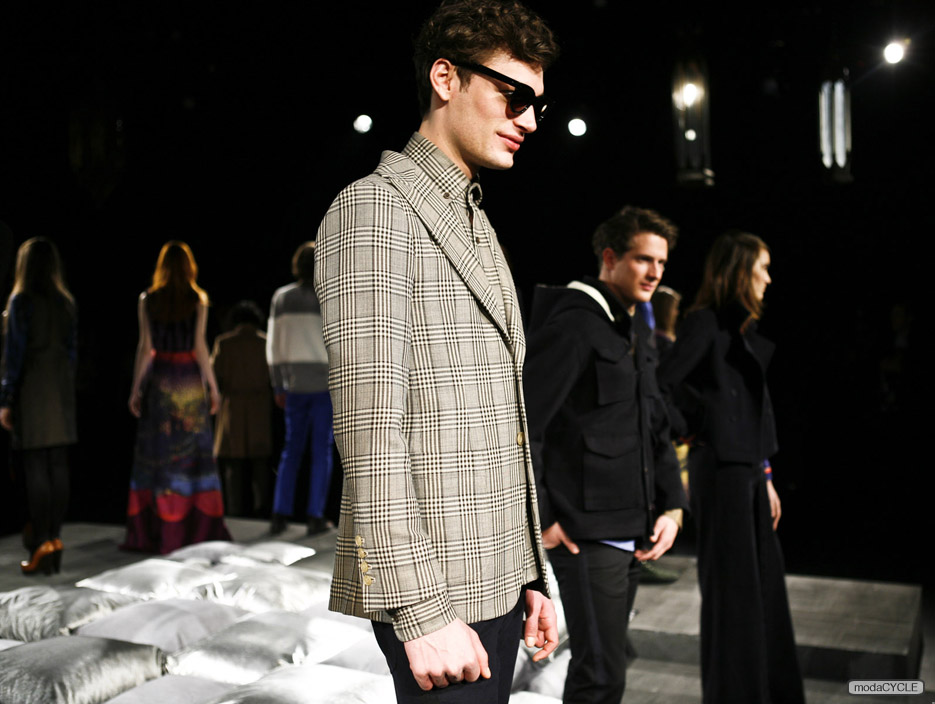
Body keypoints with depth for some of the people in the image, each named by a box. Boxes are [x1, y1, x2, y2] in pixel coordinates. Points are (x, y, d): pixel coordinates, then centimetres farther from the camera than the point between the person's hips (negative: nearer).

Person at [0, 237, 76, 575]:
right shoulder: (66, 302, 7)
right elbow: (72, 350, 10)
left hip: (31, 390, -5)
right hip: (61, 391, 5)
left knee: (35, 469, -2)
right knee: (58, 467, 7)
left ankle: (41, 542, -2)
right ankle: (54, 538, 12)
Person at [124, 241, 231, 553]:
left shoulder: (148, 300, 1)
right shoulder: (198, 300, -2)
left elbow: (145, 347, -1)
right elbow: (200, 347, -6)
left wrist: (136, 389, 4)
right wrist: (213, 386, 0)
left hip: (159, 379, 1)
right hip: (190, 379, -1)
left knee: (157, 454, 5)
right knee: (195, 452, 6)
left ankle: (157, 531, 7)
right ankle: (203, 526, 10)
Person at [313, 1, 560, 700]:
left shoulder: (476, 224, 17)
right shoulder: (375, 209, -10)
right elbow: (370, 429, -18)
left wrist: (529, 574, 16)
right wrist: (421, 611, -21)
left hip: (496, 578, 8)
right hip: (434, 587, -8)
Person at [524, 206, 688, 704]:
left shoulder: (639, 335, 16)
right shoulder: (573, 326, -13)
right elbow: (520, 425, -18)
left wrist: (672, 507, 9)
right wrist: (538, 518, -17)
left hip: (632, 532, 9)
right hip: (585, 532, -9)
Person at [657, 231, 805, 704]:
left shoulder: (744, 329, 15)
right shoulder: (706, 321, -11)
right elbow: (661, 386, -21)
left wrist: (766, 475, 16)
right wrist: (692, 432, -8)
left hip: (748, 468, 8)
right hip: (720, 469, -8)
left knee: (765, 587, 15)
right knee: (732, 589, 2)